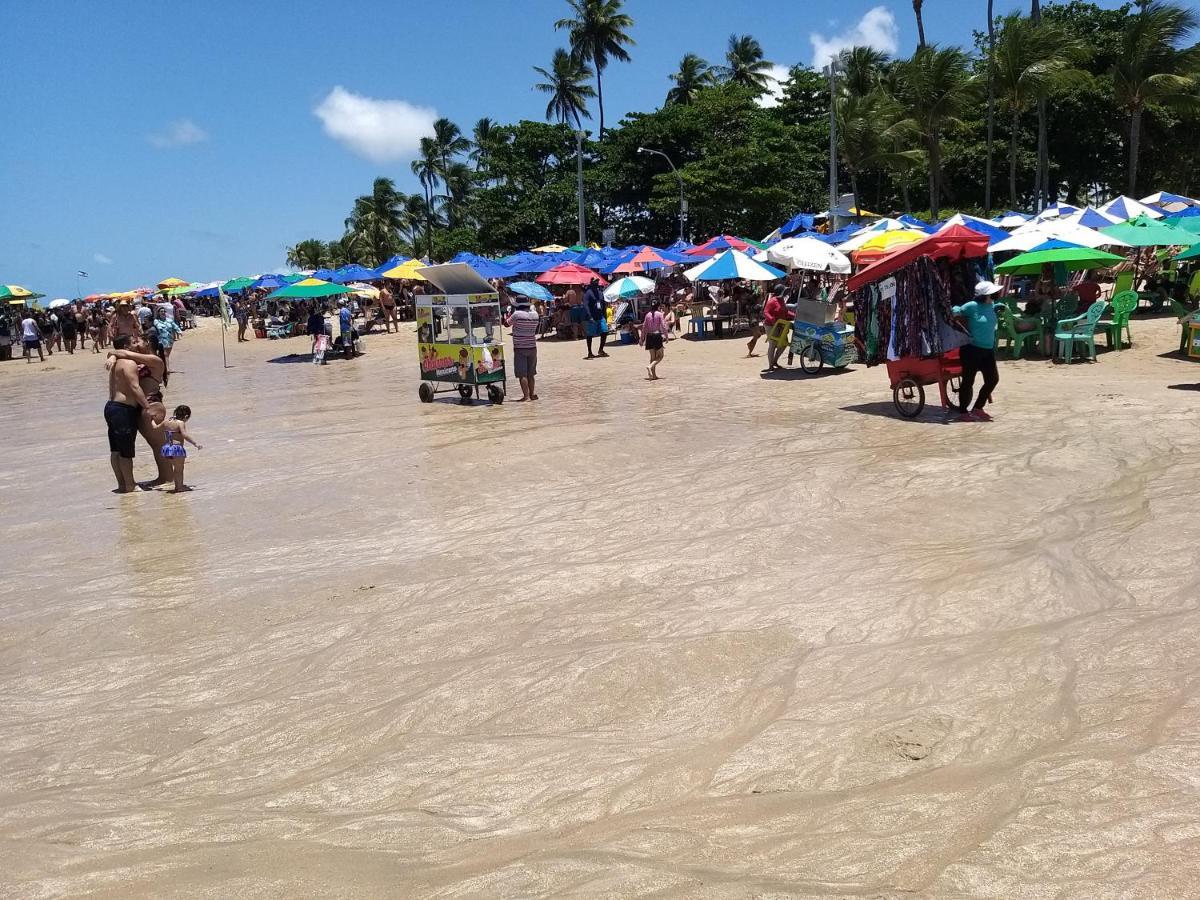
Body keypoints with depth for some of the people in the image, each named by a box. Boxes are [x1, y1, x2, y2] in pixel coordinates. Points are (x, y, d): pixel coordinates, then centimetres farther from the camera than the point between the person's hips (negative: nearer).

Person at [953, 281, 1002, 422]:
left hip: (988, 350, 8)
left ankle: (977, 408, 22)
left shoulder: (991, 307, 8)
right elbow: (955, 311, -8)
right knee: (968, 381, 0)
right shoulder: (972, 306, -14)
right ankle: (963, 412, 12)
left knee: (993, 379, 8)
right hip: (972, 350, -8)